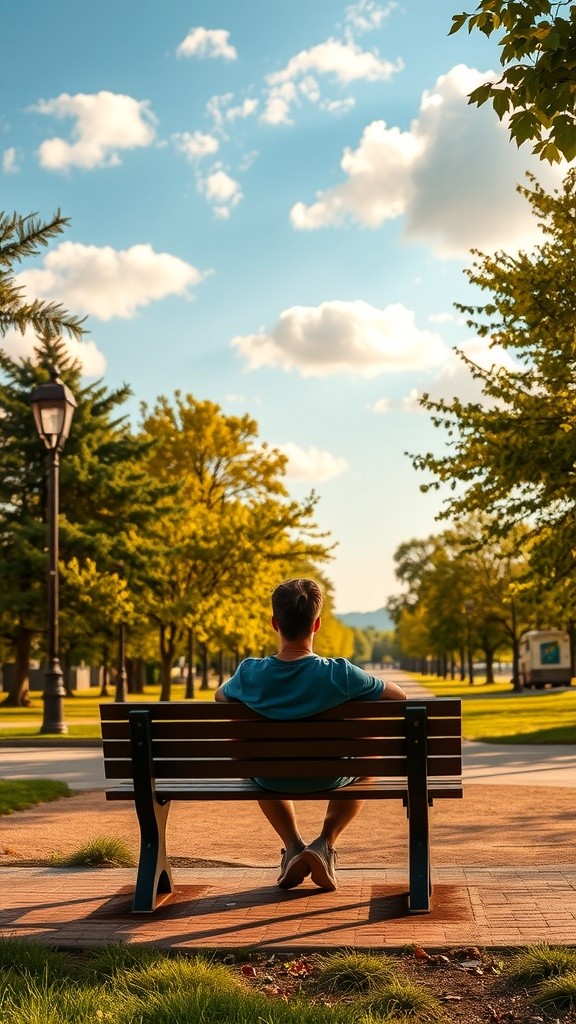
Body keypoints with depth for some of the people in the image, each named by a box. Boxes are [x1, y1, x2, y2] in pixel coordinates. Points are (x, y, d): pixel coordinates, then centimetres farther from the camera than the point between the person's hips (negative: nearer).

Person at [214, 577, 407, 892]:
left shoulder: (250, 673, -20)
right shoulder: (339, 674, -26)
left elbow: (219, 695, 5)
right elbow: (399, 695, -9)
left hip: (271, 778, 2)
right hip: (329, 777, -2)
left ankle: (293, 845, 22)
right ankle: (326, 843, 14)